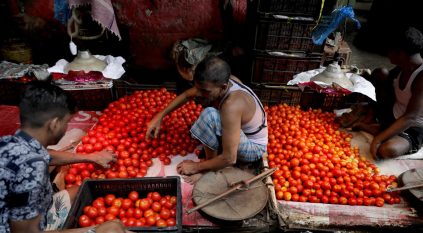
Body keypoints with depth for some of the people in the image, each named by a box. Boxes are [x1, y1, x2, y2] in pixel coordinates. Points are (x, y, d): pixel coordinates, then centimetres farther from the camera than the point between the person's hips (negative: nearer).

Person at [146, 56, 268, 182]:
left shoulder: (231, 106, -38)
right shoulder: (223, 81, -14)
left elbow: (229, 159, -32)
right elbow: (186, 95, 4)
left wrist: (196, 167, -18)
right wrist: (160, 116, -1)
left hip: (253, 148, -8)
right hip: (244, 132, 8)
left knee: (209, 115, -31)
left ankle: (209, 165, -7)